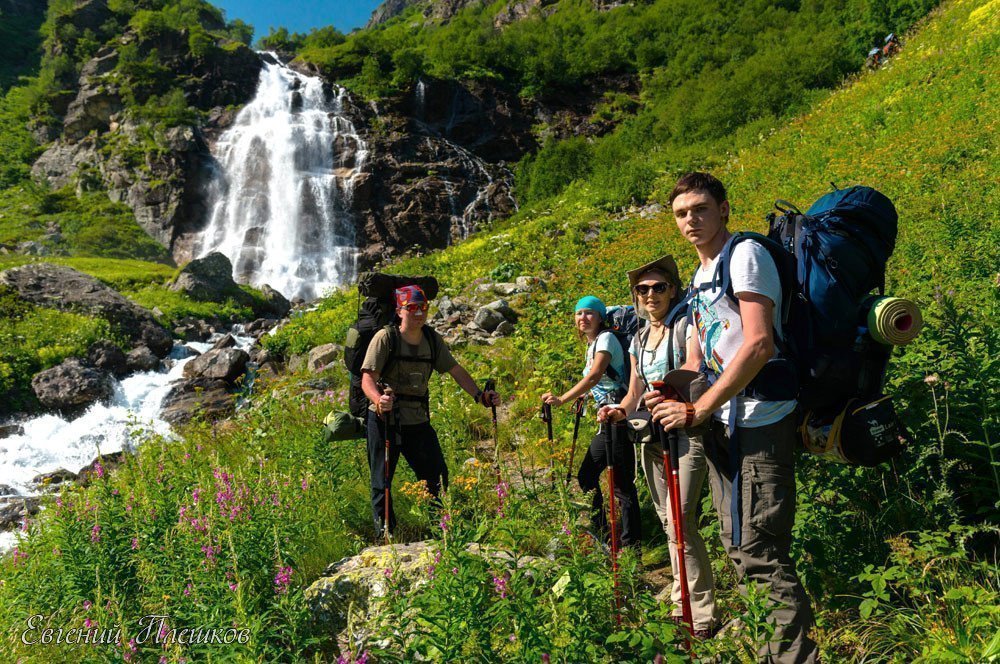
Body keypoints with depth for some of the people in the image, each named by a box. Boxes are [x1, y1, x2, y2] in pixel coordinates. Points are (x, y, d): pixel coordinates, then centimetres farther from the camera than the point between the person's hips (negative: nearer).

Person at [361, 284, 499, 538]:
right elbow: (368, 377, -19)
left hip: (418, 421, 4)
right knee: (382, 482, 6)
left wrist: (480, 396, -6)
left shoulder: (433, 339, 3)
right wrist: (379, 399, -39)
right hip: (385, 420, -4)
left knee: (438, 478, 6)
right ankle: (385, 536, 22)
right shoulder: (385, 337, -11)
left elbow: (456, 371, 7)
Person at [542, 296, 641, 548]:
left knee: (621, 482, -8)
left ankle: (632, 544, -1)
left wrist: (562, 400, -28)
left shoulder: (606, 338, -9)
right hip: (607, 417, 10)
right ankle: (600, 534, 23)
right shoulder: (591, 344, 19)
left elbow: (594, 376, -23)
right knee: (586, 475, 12)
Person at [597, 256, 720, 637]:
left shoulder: (686, 326, -4)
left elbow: (695, 369, -20)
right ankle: (682, 603, 22)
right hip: (651, 435, 7)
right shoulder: (638, 340, 16)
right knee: (667, 520, 11)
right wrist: (621, 410, -6)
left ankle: (701, 612, -4)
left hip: (686, 431, -7)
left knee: (679, 519, -14)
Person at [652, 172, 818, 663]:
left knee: (760, 551, -9)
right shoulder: (699, 276, 18)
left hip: (759, 419, -9)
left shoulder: (746, 255, -9)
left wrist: (698, 409, -21)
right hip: (721, 422, 9)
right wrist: (676, 399, 4)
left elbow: (758, 344, -21)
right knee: (738, 547, 16)